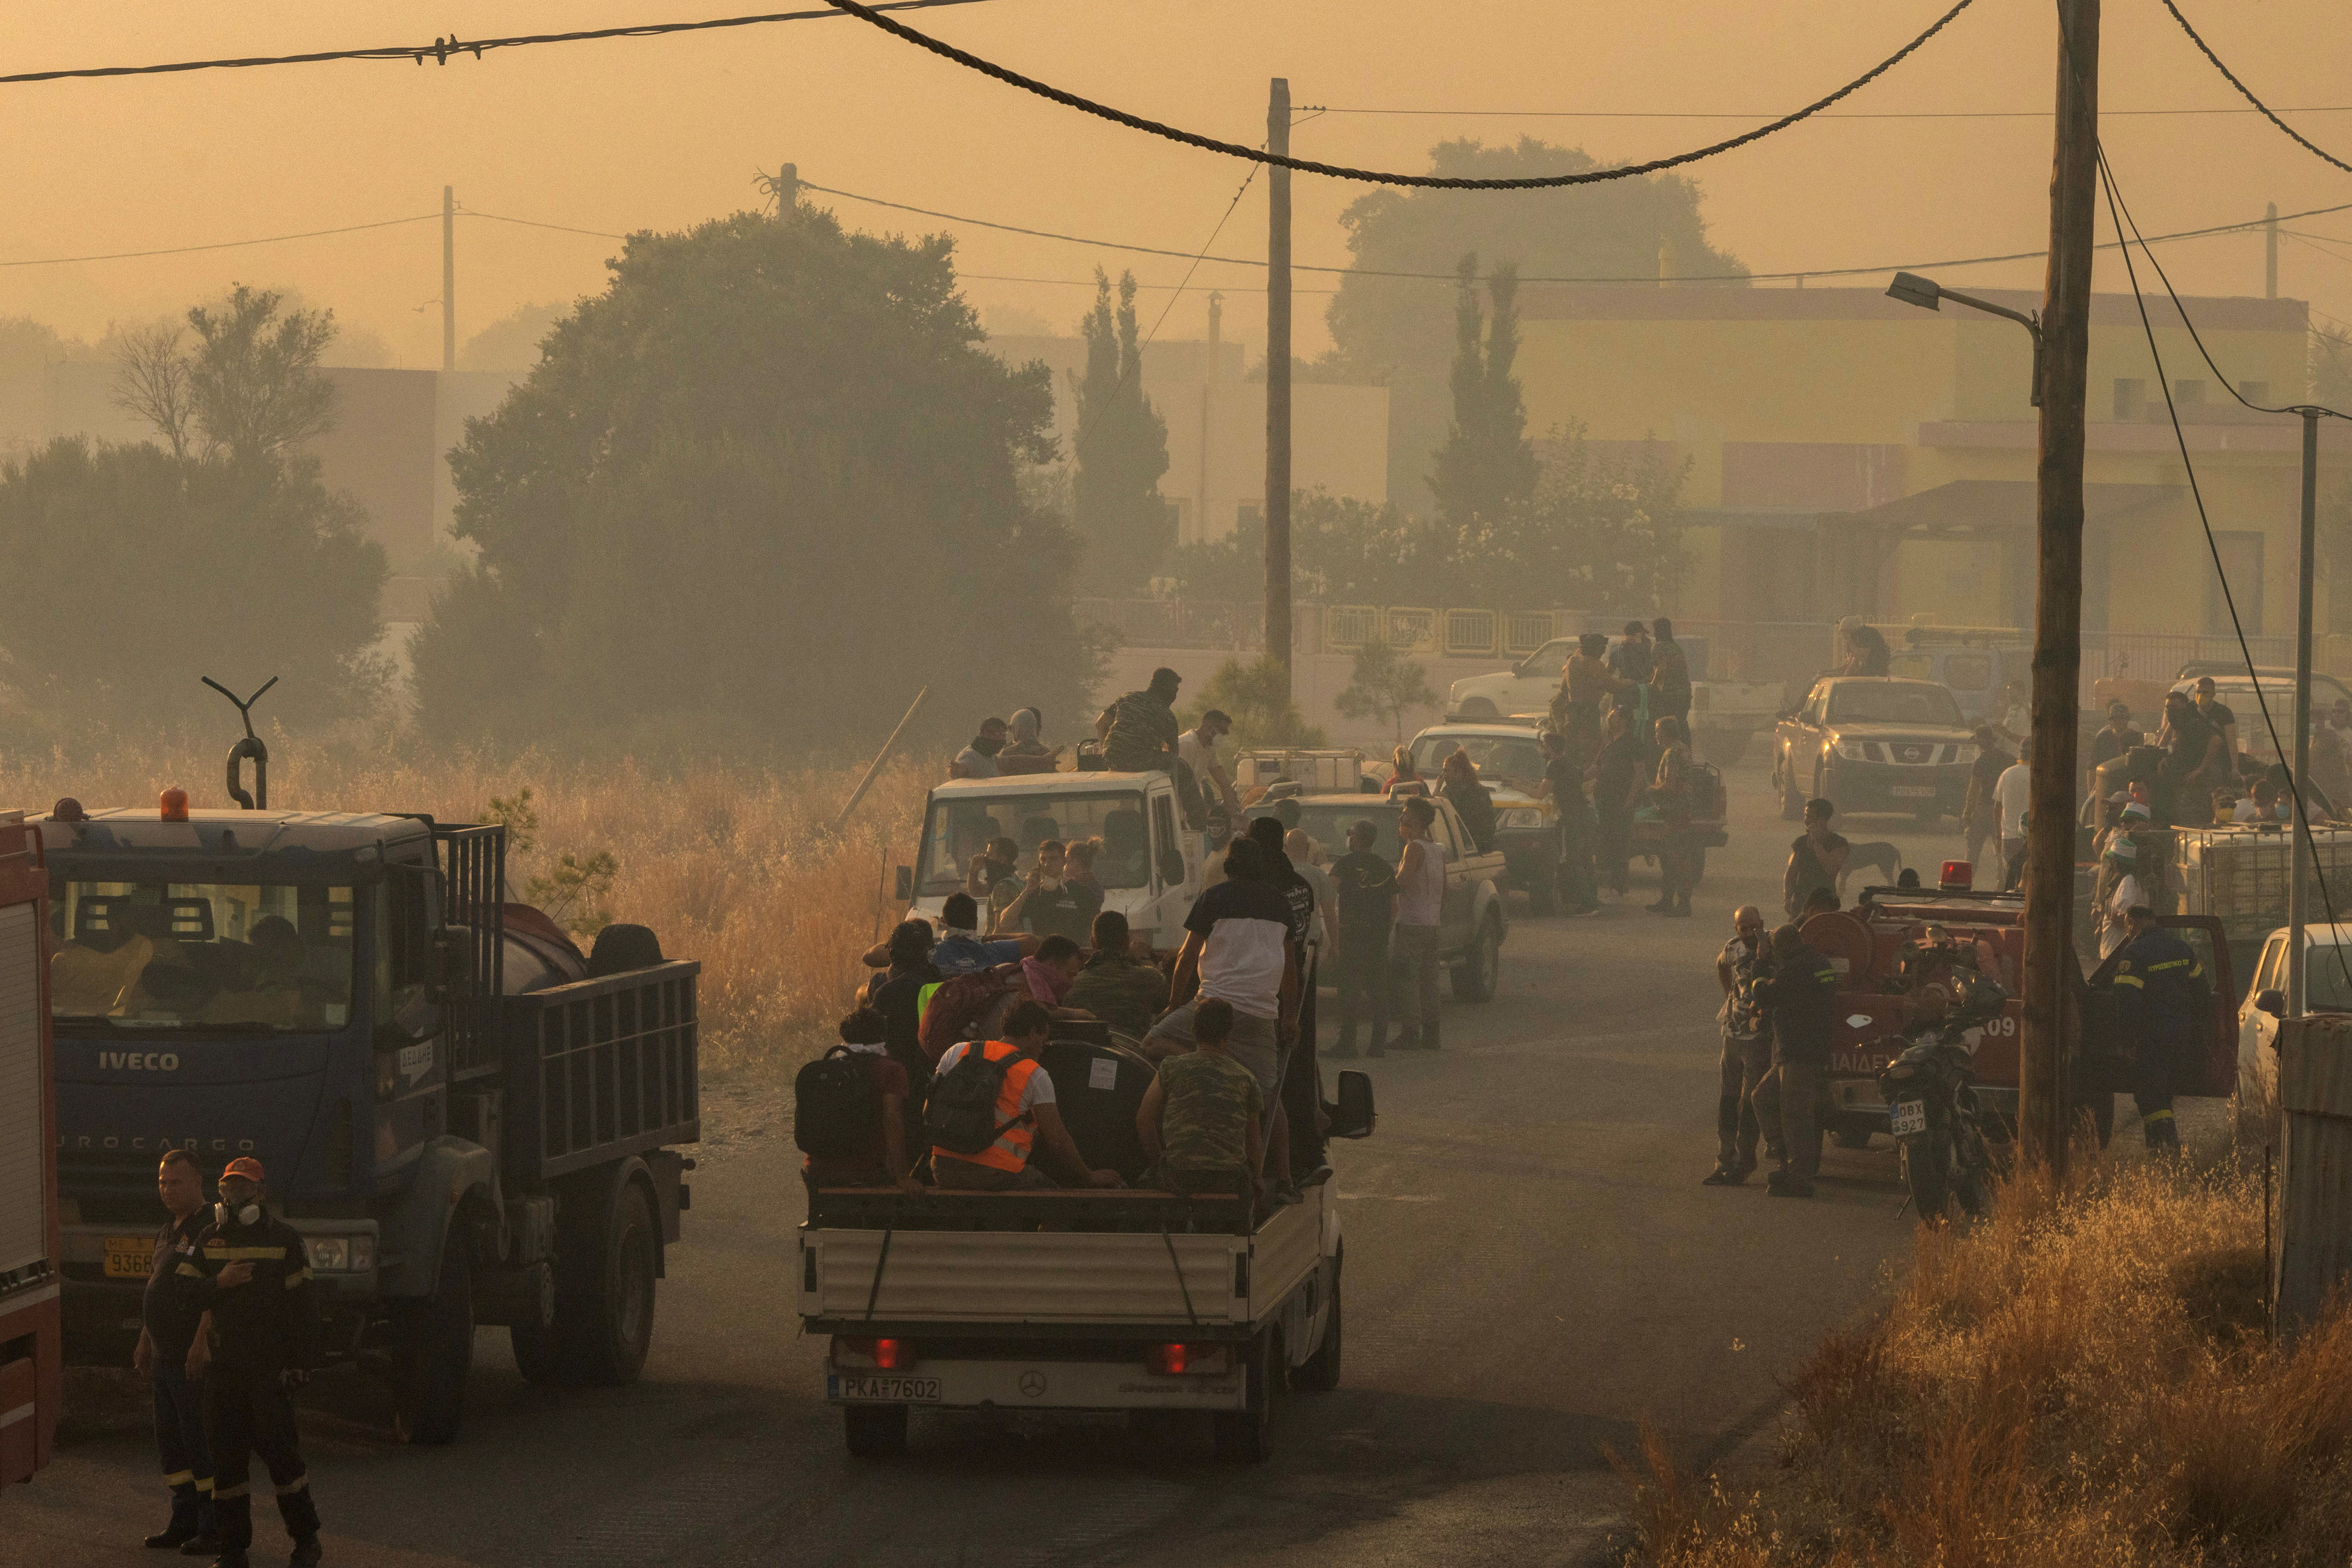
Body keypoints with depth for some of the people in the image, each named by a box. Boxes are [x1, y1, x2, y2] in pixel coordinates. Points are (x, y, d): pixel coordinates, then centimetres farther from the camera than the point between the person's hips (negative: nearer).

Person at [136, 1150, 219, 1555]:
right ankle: (185, 1522, 19)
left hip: (196, 1359, -9)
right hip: (166, 1358, 9)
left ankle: (216, 1529, 0)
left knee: (202, 1443, -6)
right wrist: (144, 1343, 23)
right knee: (171, 1442, 11)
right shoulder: (168, 1233, 15)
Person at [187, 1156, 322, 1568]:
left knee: (276, 1445, -6)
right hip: (223, 1364, 4)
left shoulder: (283, 1239, 0)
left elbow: (303, 1305, -2)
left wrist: (301, 1361, -9)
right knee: (226, 1453, 2)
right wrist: (220, 1282, -12)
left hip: (269, 1363, -4)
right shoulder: (210, 1239, 12)